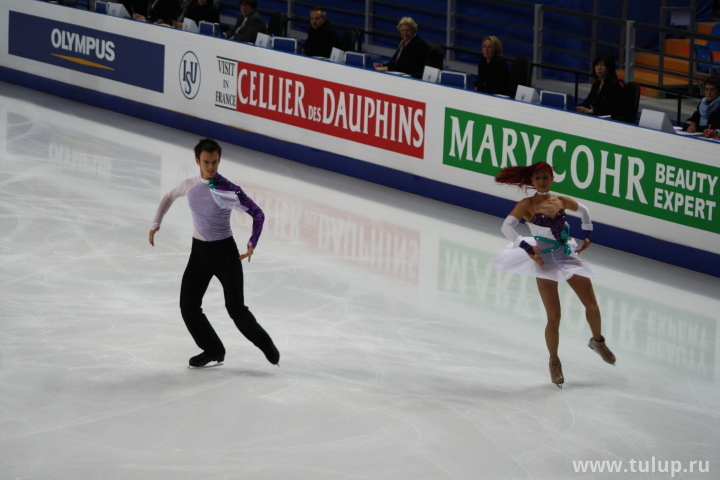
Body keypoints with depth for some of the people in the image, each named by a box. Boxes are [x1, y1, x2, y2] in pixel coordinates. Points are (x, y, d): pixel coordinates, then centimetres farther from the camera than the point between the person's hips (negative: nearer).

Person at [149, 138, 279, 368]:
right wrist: (156, 223, 13)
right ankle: (212, 349, 21)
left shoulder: (228, 190, -19)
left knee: (236, 308, -6)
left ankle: (266, 345, 17)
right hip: (199, 251, 5)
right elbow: (169, 197, 19)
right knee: (188, 306, 2)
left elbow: (257, 213, -19)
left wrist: (253, 243, -30)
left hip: (225, 252, -5)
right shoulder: (190, 185, -3)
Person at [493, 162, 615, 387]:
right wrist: (526, 247, -26)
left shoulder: (561, 201, 3)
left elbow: (583, 209, 22)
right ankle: (554, 362, 17)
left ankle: (598, 341, 35)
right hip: (545, 261, -4)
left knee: (591, 304, 6)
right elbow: (507, 226, -20)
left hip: (567, 256, 4)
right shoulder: (527, 204, -9)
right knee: (554, 318, -4)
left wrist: (588, 234, 15)